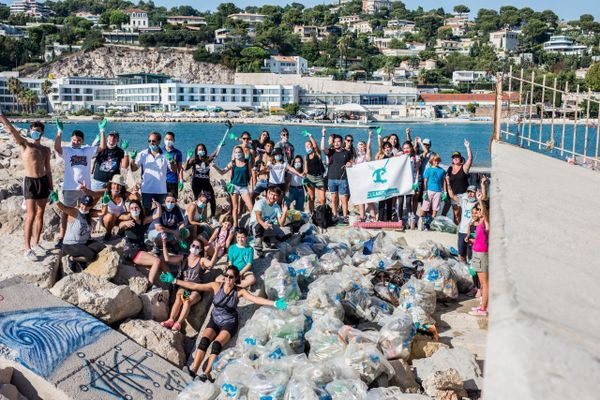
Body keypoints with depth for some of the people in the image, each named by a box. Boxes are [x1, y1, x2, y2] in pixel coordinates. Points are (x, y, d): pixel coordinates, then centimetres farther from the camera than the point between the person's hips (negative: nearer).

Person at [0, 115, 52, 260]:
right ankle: (27, 249, -7)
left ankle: (35, 243, 22)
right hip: (30, 182, -5)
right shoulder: (24, 144, -2)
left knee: (40, 214, 9)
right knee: (31, 215, -10)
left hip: (43, 181, 5)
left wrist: (51, 188, 12)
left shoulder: (46, 149, 11)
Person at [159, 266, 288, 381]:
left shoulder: (239, 291, -7)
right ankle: (193, 370, -29)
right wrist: (174, 280, -10)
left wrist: (274, 303, -30)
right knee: (204, 340, -26)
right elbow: (194, 286, -5)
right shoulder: (216, 286, -5)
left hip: (229, 323, -2)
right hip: (214, 320, 2)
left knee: (217, 344, -28)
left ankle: (205, 374, -31)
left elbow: (256, 299, -16)